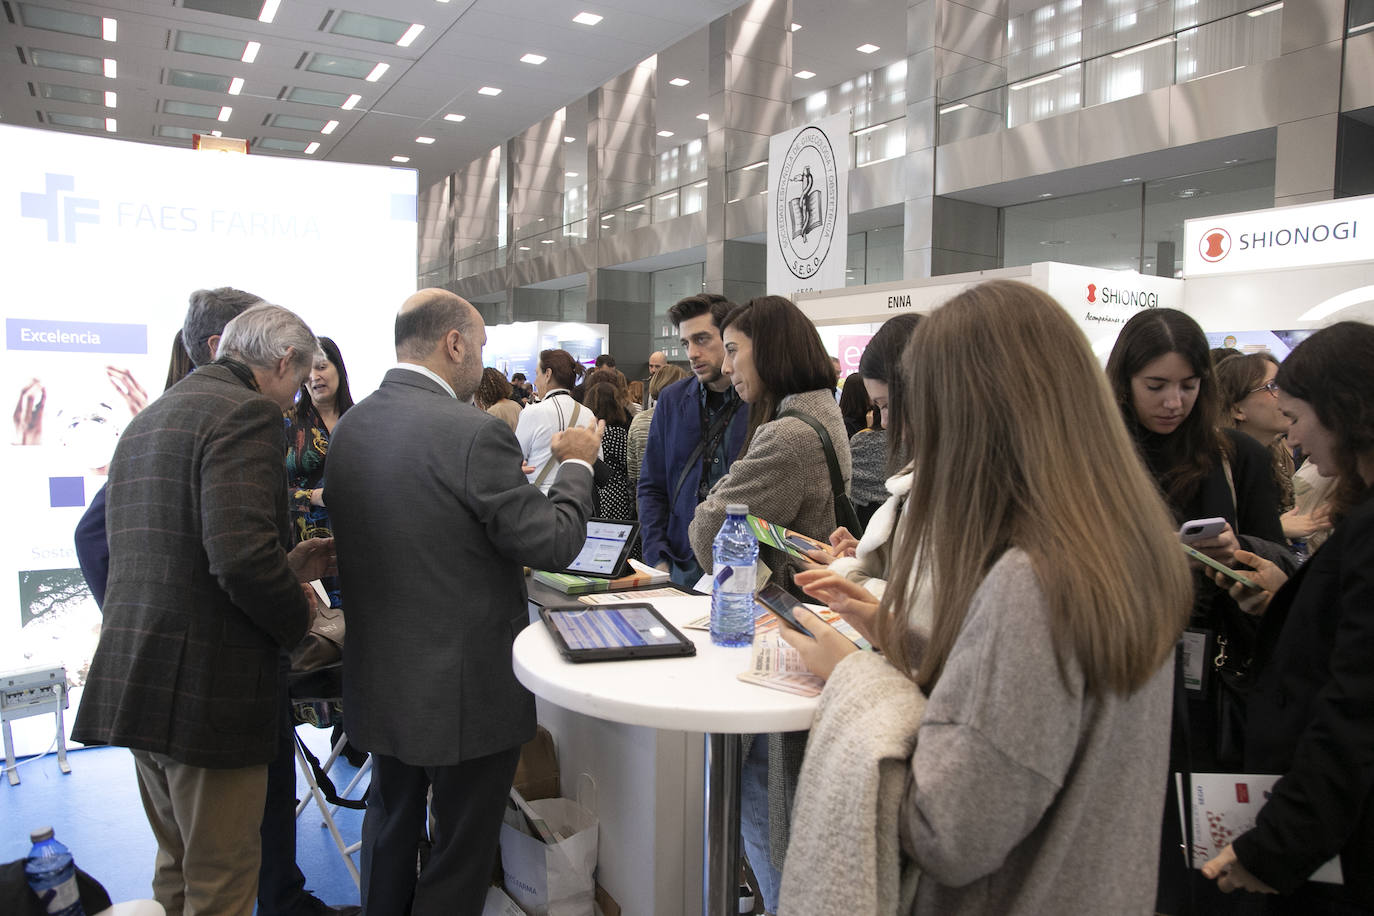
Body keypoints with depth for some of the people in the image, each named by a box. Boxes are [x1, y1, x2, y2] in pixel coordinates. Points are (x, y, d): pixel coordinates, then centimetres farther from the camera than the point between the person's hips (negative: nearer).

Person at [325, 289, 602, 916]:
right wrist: (575, 464, -3)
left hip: (378, 677, 8)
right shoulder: (476, 433, -24)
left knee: (389, 828, 26)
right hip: (464, 689, -7)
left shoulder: (349, 426, 0)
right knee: (460, 851, 12)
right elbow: (554, 544, -19)